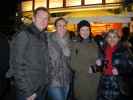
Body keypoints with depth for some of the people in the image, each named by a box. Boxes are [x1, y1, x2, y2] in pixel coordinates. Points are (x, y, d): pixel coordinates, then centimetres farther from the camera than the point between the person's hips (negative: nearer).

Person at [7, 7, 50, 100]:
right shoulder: (23, 35, -13)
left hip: (42, 88, 7)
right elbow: (17, 65, -17)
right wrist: (27, 92, -17)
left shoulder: (45, 37, 8)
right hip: (27, 90, -6)